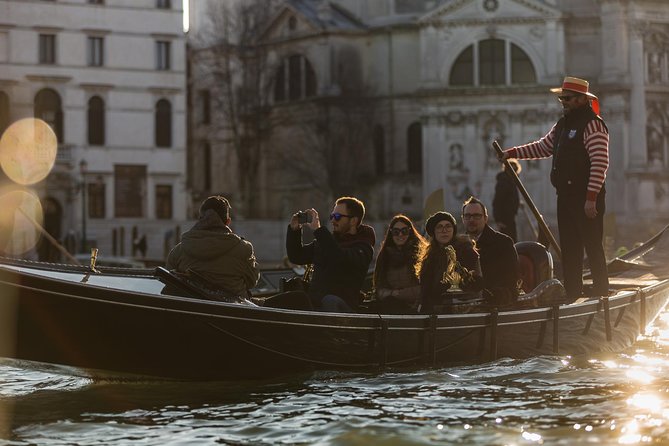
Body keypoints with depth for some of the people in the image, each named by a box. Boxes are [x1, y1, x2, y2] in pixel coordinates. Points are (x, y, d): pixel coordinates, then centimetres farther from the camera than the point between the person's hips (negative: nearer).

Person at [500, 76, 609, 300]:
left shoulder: (593, 125, -12)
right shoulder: (562, 124, 16)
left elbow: (600, 163, -19)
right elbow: (543, 147, 26)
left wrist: (591, 198, -23)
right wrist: (513, 152, 16)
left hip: (586, 198, -9)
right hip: (566, 197, 9)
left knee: (592, 246, -6)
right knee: (568, 248, 11)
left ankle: (600, 292, -1)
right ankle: (572, 294, 18)